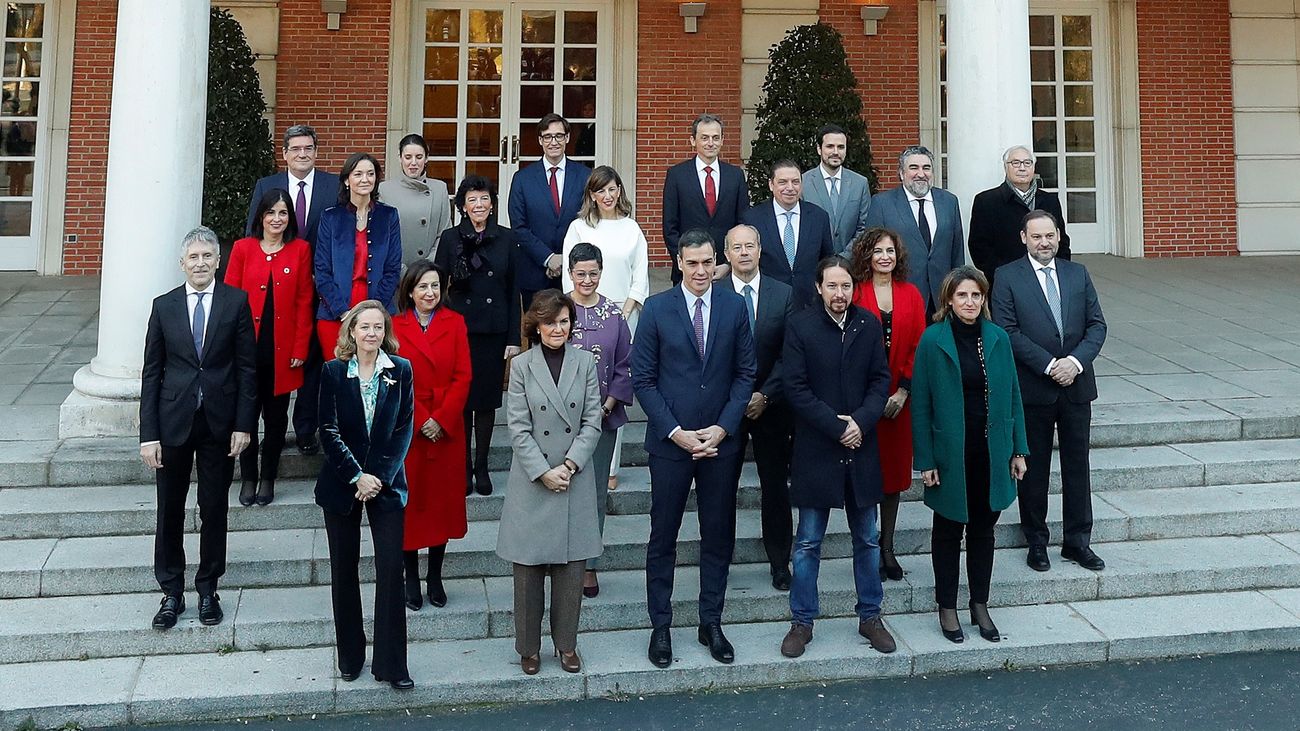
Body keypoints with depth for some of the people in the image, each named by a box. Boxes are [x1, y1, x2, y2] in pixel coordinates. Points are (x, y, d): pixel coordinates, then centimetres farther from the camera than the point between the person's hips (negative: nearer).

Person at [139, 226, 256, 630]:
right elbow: (151, 372, 3)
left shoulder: (236, 301, -1)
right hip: (173, 421, 1)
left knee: (214, 510, 8)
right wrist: (149, 434, -3)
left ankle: (208, 589, 24)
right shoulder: (164, 305, 3)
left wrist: (244, 424, -7)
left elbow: (247, 366, -1)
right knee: (170, 510, 8)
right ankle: (172, 592, 23)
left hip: (220, 422, -1)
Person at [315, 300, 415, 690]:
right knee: (344, 571, 9)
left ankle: (391, 664, 4)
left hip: (386, 483, 0)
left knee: (391, 569, -4)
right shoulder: (333, 371, -1)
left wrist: (379, 477, -10)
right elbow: (329, 431, -5)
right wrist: (356, 477, -12)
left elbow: (403, 429, -1)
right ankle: (349, 657, 23)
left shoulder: (400, 370, 0)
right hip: (342, 483, 0)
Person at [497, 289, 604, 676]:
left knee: (572, 565, 7)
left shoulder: (585, 362, 3)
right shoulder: (521, 366, -1)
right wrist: (544, 472, -12)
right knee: (528, 567, 5)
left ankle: (567, 643, 23)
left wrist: (569, 465, -10)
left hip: (575, 480, 1)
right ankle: (528, 647, 21)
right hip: (532, 481, -1)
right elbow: (518, 428, -4)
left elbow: (592, 421, 0)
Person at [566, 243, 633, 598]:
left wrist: (608, 405, -6)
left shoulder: (614, 314, 2)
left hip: (603, 416, 2)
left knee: (597, 491, 7)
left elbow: (624, 366, 5)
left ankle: (588, 565, 20)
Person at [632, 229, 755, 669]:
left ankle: (711, 623, 25)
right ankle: (660, 627, 20)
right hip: (670, 440, -2)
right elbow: (643, 379, -3)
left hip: (721, 440, 2)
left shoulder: (734, 306, 2)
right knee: (663, 537, 6)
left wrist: (723, 427, -7)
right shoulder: (657, 309, -3)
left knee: (719, 536, 10)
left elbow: (745, 373, 4)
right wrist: (675, 431, -11)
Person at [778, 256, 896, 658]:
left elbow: (881, 379, 3)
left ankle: (870, 616, 29)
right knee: (807, 543, 6)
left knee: (867, 539, 14)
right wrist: (837, 426, -15)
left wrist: (862, 421, -13)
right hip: (816, 451, -3)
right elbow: (796, 389, -10)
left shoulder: (869, 324, 3)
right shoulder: (800, 326, -7)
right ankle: (802, 622, 18)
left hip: (861, 448, 3)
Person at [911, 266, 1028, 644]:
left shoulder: (998, 338, 2)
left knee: (983, 529, 14)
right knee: (948, 531, 11)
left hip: (992, 453, 3)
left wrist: (1018, 450, 4)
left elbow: (1012, 395, 7)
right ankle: (947, 608, 23)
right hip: (950, 453, -3)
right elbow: (921, 404, -7)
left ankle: (980, 605, 28)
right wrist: (924, 460, -10)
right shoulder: (933, 340, -8)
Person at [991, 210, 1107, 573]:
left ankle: (1077, 541, 21)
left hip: (1076, 385, 3)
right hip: (1033, 389, -3)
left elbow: (1097, 324, 6)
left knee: (1078, 465, 9)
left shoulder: (1078, 274, 10)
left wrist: (1076, 360, -11)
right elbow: (1008, 332, -10)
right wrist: (1049, 365, -16)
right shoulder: (1007, 277, -3)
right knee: (1034, 468, 7)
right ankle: (1037, 542, 19)